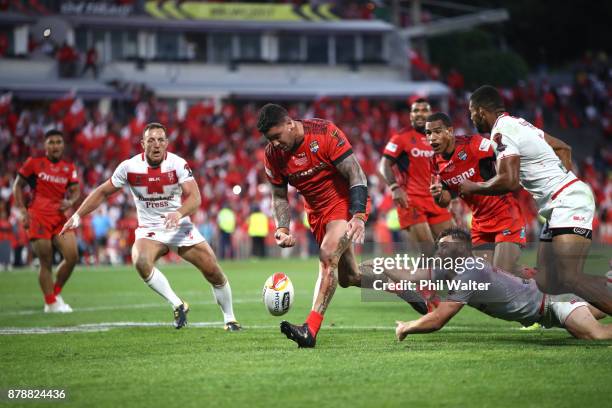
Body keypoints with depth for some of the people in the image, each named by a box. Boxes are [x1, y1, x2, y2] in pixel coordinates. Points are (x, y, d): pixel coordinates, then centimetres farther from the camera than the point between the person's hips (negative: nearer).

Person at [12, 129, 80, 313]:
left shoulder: (69, 167, 12)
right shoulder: (34, 162, 2)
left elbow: (76, 190, 8)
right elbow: (18, 186, 6)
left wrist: (70, 201, -15)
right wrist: (23, 211, -3)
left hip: (60, 218, 4)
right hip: (38, 217, -4)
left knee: (72, 256, -8)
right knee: (46, 261, -5)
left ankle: (56, 293, 13)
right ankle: (51, 303, 4)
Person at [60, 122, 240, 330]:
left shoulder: (177, 164, -12)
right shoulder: (129, 167, -7)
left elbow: (195, 197, -22)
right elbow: (103, 192, 4)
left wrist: (179, 213, -42)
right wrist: (77, 215, -3)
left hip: (180, 228, 0)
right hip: (149, 230, 0)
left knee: (214, 272, -6)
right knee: (141, 262, -32)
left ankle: (229, 319, 17)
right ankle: (178, 305, -20)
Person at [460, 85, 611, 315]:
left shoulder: (502, 131, -10)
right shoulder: (517, 123, 19)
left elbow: (509, 182, -21)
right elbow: (563, 148, 30)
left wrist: (472, 188, -5)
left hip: (569, 203, -10)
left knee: (570, 278, -24)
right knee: (547, 283, 4)